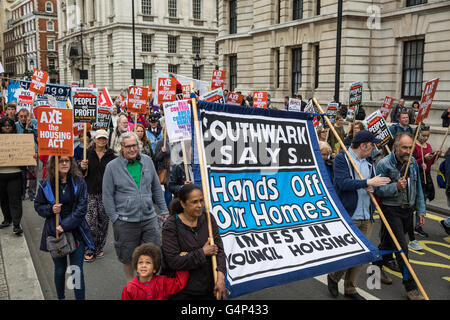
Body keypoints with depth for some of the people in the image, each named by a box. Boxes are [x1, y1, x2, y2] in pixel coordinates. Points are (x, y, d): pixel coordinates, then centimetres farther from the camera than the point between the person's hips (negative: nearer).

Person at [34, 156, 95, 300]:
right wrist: (51, 209, -14)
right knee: (60, 269, 14)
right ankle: (60, 297, 35)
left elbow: (81, 208, -8)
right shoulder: (46, 184, -2)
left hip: (76, 231, -1)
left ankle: (80, 298, 9)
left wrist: (64, 226, -15)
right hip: (54, 232, 1)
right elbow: (38, 206, 8)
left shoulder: (79, 182, -5)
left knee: (77, 270, -3)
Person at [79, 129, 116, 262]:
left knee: (103, 221, 7)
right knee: (91, 221, -7)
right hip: (91, 192, -1)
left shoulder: (111, 156, 5)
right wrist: (83, 168, -14)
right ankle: (90, 250, 4)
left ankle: (99, 248, 22)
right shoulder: (88, 154, 5)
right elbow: (82, 174, 7)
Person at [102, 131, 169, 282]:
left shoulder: (147, 161, 6)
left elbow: (156, 187, 13)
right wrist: (114, 218, -6)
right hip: (125, 222, -2)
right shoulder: (112, 167, -4)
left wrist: (163, 210, 11)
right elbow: (107, 195, -1)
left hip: (149, 218, 2)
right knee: (128, 258, 11)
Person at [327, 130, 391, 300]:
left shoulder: (369, 161, 13)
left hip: (367, 217, 7)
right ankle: (333, 277, 25)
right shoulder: (341, 159, -8)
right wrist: (368, 182, -23)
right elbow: (342, 183, -21)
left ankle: (350, 288, 27)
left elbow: (376, 182, 15)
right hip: (348, 216, -7)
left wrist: (372, 188, -8)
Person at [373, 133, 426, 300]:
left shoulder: (413, 162, 5)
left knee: (388, 242, 17)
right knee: (402, 247, -7)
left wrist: (421, 211, 10)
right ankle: (410, 286, 2)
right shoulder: (384, 164, -14)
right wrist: (396, 187, -29)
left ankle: (377, 267, 38)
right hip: (391, 210, -5)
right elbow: (378, 190, -14)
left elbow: (418, 188, 12)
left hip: (408, 210, 6)